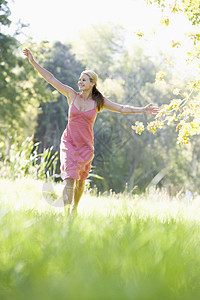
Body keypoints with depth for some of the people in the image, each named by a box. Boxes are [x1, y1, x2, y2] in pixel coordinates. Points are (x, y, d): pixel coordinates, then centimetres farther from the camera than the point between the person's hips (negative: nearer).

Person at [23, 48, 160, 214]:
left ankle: (74, 207, 38)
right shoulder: (72, 95, -1)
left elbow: (122, 108, 2)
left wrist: (143, 110, -4)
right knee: (69, 178, -17)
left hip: (86, 145, 1)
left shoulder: (99, 101, -1)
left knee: (80, 180, 13)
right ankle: (66, 212, -19)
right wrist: (34, 62, -2)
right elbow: (51, 78, -1)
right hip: (69, 143, -1)